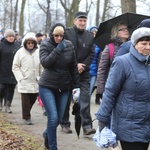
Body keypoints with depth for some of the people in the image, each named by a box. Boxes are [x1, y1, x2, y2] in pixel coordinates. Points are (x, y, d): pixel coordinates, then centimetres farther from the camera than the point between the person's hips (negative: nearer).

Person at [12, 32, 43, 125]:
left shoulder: (38, 52, 1)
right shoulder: (20, 52, -4)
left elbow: (41, 66, 9)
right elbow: (15, 67, 1)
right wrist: (20, 78, -8)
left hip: (35, 82, 3)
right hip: (24, 82, -3)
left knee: (33, 99, 10)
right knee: (26, 100, -5)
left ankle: (27, 114, 31)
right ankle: (27, 117, 8)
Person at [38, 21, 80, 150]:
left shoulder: (69, 45, -1)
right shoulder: (45, 45, -8)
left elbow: (73, 67, 5)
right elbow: (45, 62, -24)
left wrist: (77, 86, 4)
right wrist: (58, 50, -27)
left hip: (64, 88, 4)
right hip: (47, 87, -3)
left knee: (59, 119, 10)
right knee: (53, 118, -13)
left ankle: (47, 134, 41)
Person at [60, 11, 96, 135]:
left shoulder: (90, 36, 6)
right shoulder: (67, 33, -5)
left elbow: (92, 54, 4)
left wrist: (82, 66, -9)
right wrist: (75, 65, -13)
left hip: (84, 73, 2)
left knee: (85, 98, -7)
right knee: (66, 99, 8)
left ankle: (87, 126, -8)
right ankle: (65, 124, 20)